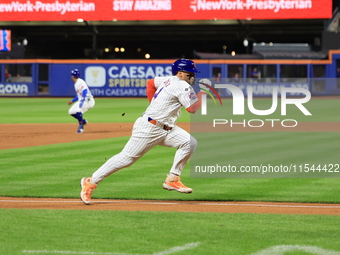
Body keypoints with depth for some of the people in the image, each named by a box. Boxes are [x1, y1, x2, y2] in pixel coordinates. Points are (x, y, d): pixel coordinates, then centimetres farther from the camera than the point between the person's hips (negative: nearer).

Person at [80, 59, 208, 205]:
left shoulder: (169, 80, 13)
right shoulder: (182, 86, -14)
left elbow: (150, 83, 29)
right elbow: (193, 109, -18)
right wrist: (201, 94, -2)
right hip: (149, 128, -10)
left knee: (189, 142, -3)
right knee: (126, 158, -6)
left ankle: (172, 180, 1)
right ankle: (90, 183, 4)